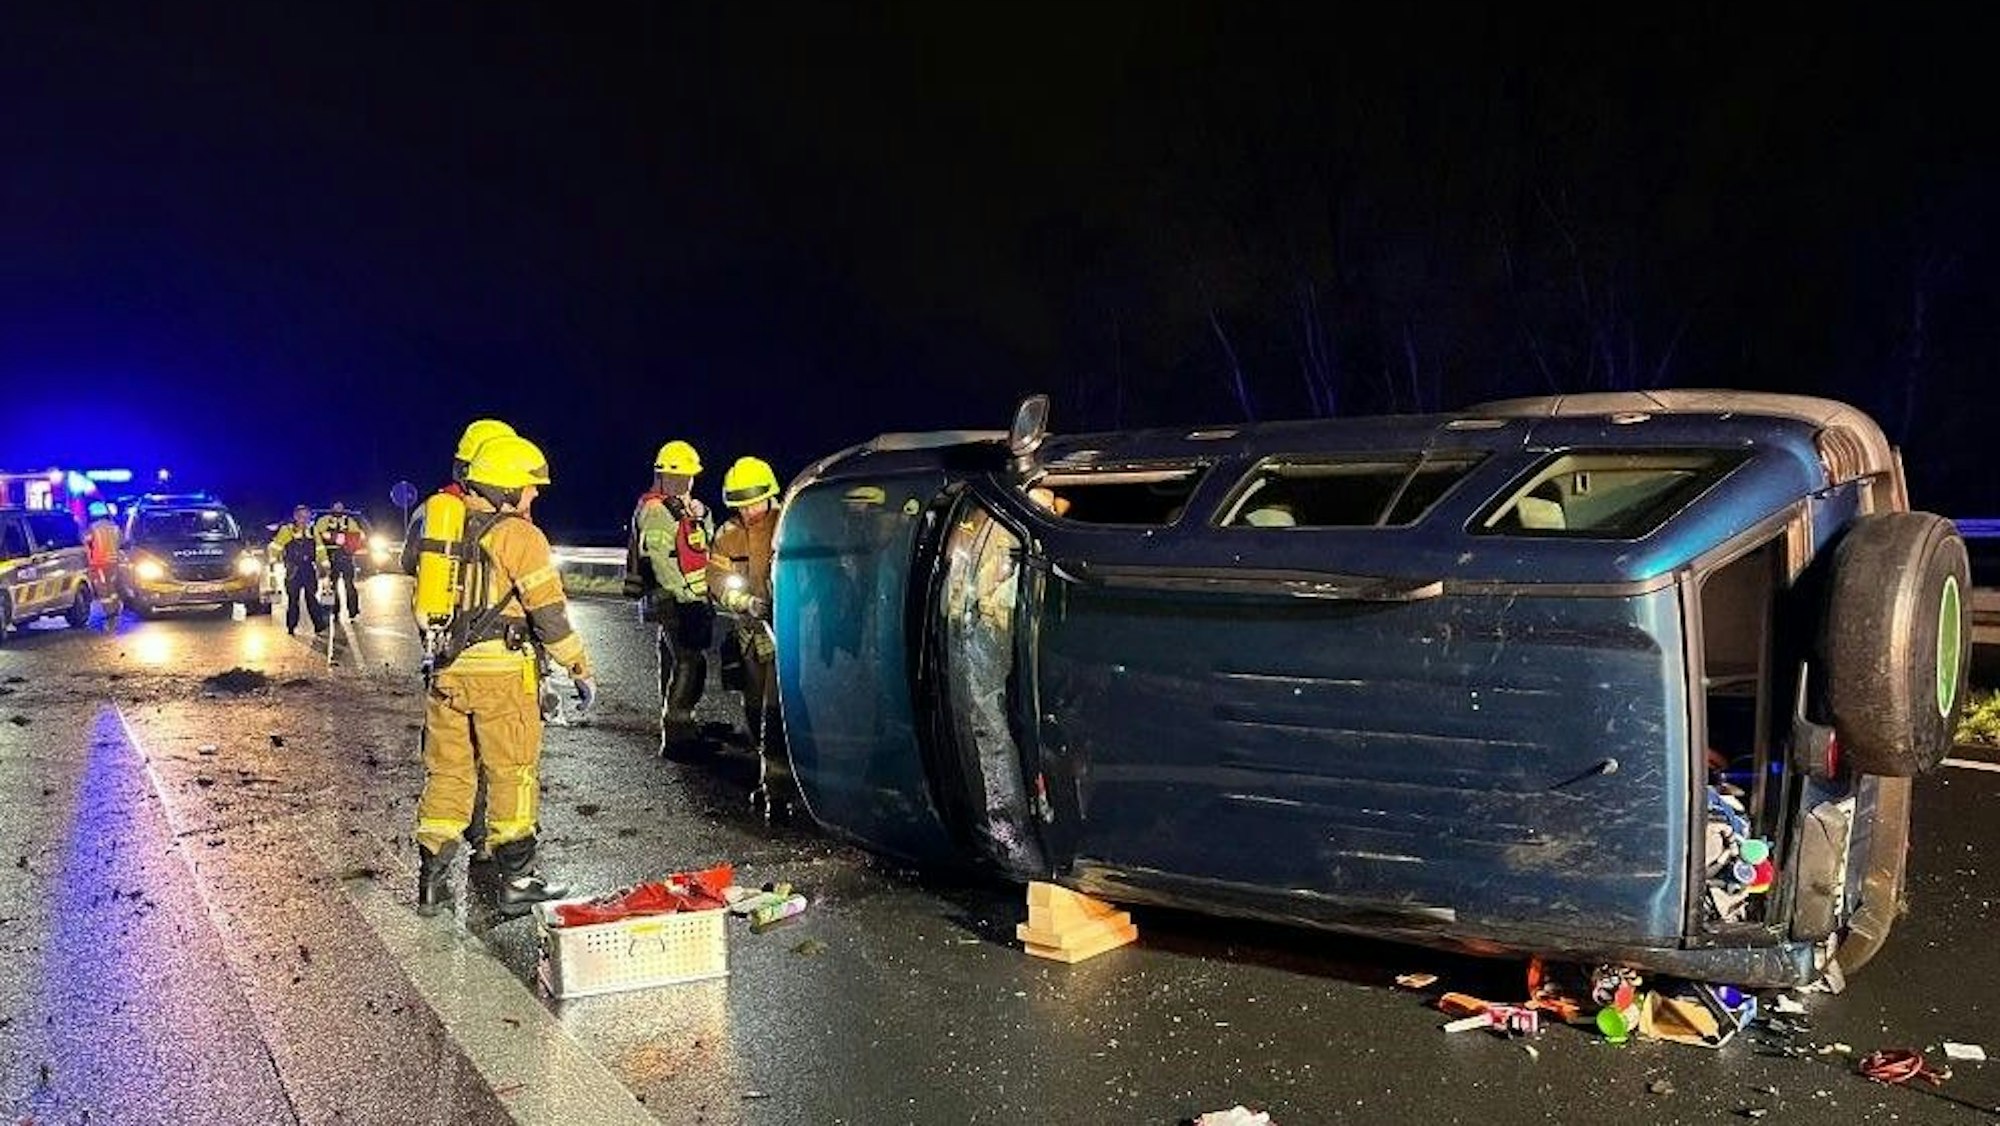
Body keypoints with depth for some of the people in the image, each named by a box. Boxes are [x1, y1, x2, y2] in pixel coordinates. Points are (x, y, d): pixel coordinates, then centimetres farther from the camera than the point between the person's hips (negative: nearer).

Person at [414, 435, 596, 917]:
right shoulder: (518, 535, -9)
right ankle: (516, 881, 9)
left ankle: (431, 883, 16)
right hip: (502, 673, -6)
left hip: (447, 669, 6)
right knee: (513, 775, 5)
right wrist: (580, 670, -5)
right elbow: (549, 612, -11)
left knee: (446, 773, 13)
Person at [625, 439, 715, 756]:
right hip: (674, 600, -10)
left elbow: (708, 541, 22)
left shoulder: (678, 507, 17)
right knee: (689, 665, -14)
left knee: (676, 664, 17)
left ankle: (677, 727, 27)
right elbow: (661, 560, -22)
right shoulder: (656, 510, -13)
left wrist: (702, 516, 3)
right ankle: (674, 736, -15)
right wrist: (686, 594, -24)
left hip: (684, 600, 10)